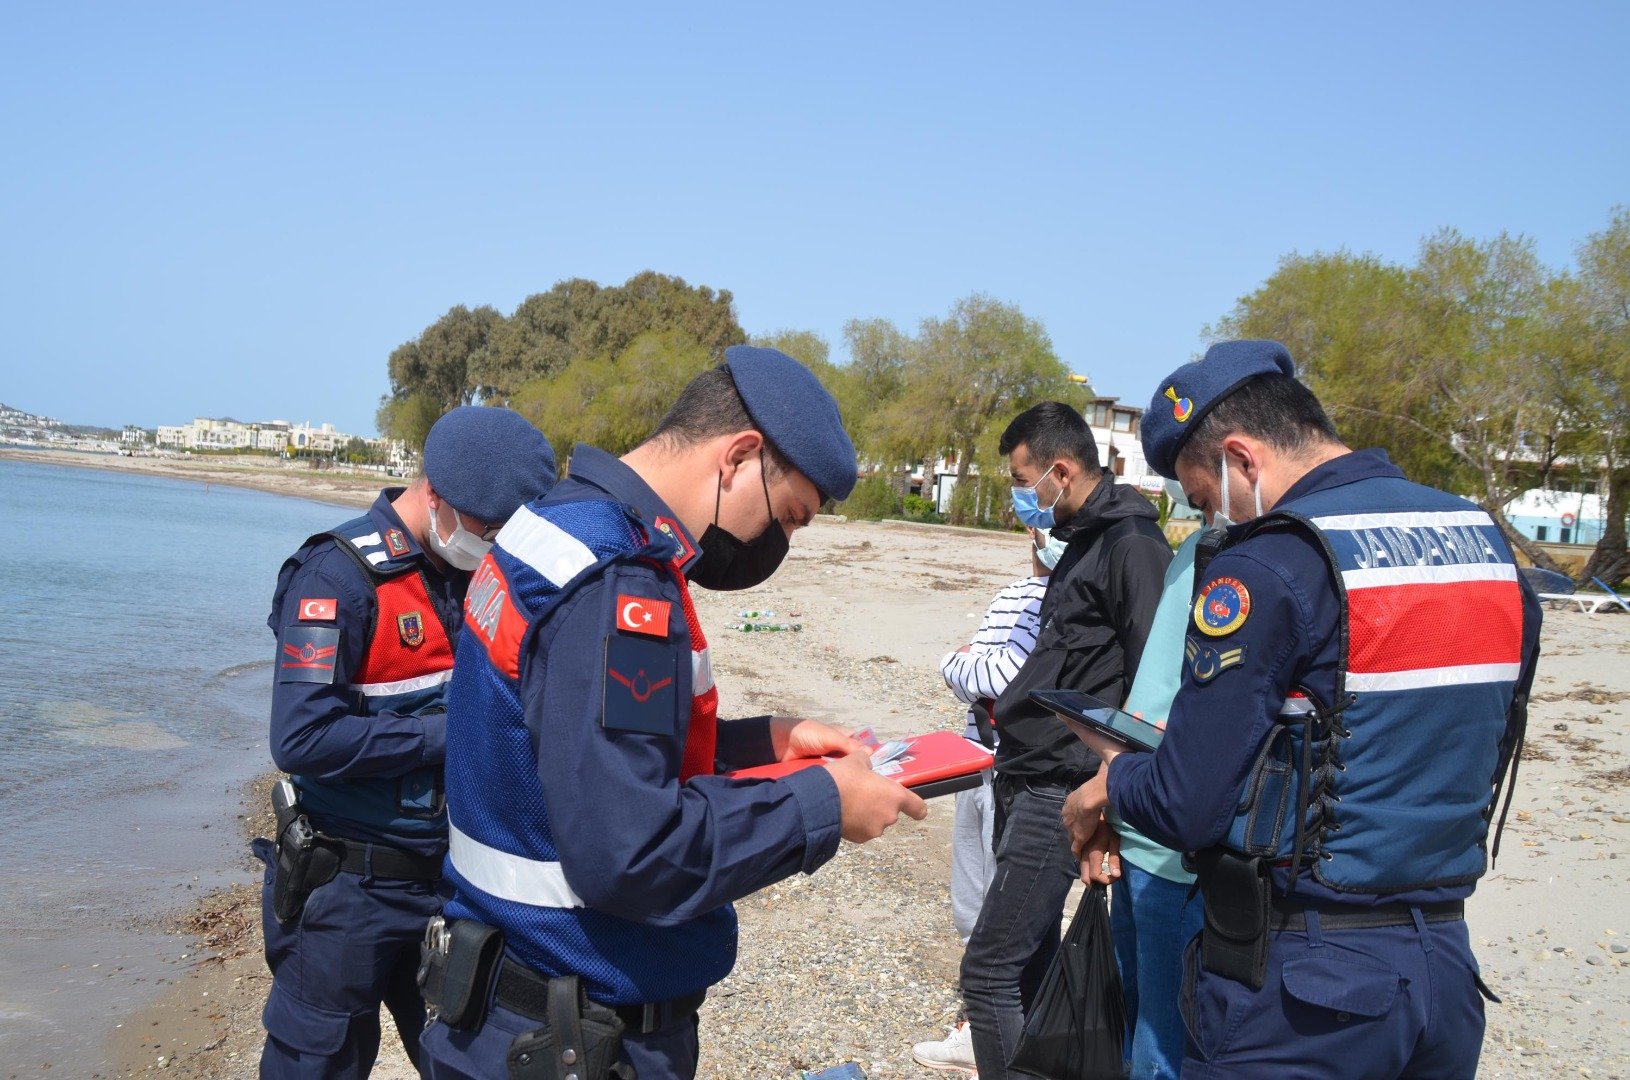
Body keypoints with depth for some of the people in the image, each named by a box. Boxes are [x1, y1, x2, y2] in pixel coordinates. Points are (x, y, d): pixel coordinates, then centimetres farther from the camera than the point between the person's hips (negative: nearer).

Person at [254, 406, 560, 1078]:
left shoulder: (472, 571, 3)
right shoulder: (340, 576, -19)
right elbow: (303, 740, -27)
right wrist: (448, 734, -22)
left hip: (450, 872, 7)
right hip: (353, 889, -6)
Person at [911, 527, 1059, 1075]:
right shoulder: (1010, 596, 14)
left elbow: (1007, 675, -22)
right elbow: (963, 681, 15)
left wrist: (957, 664, -4)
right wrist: (967, 666, -7)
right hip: (978, 764, 9)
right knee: (972, 912, 19)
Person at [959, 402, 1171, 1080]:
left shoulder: (1132, 543, -14)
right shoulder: (1083, 540, 16)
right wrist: (1017, 707, 15)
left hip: (1062, 789, -10)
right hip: (1027, 779, 10)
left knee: (991, 970, -10)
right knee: (1029, 967, 16)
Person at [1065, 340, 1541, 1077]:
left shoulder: (1266, 567, -17)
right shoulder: (1485, 539, 5)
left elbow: (1185, 809, -16)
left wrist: (1113, 776, 5)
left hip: (1300, 987, -7)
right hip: (1446, 965, 7)